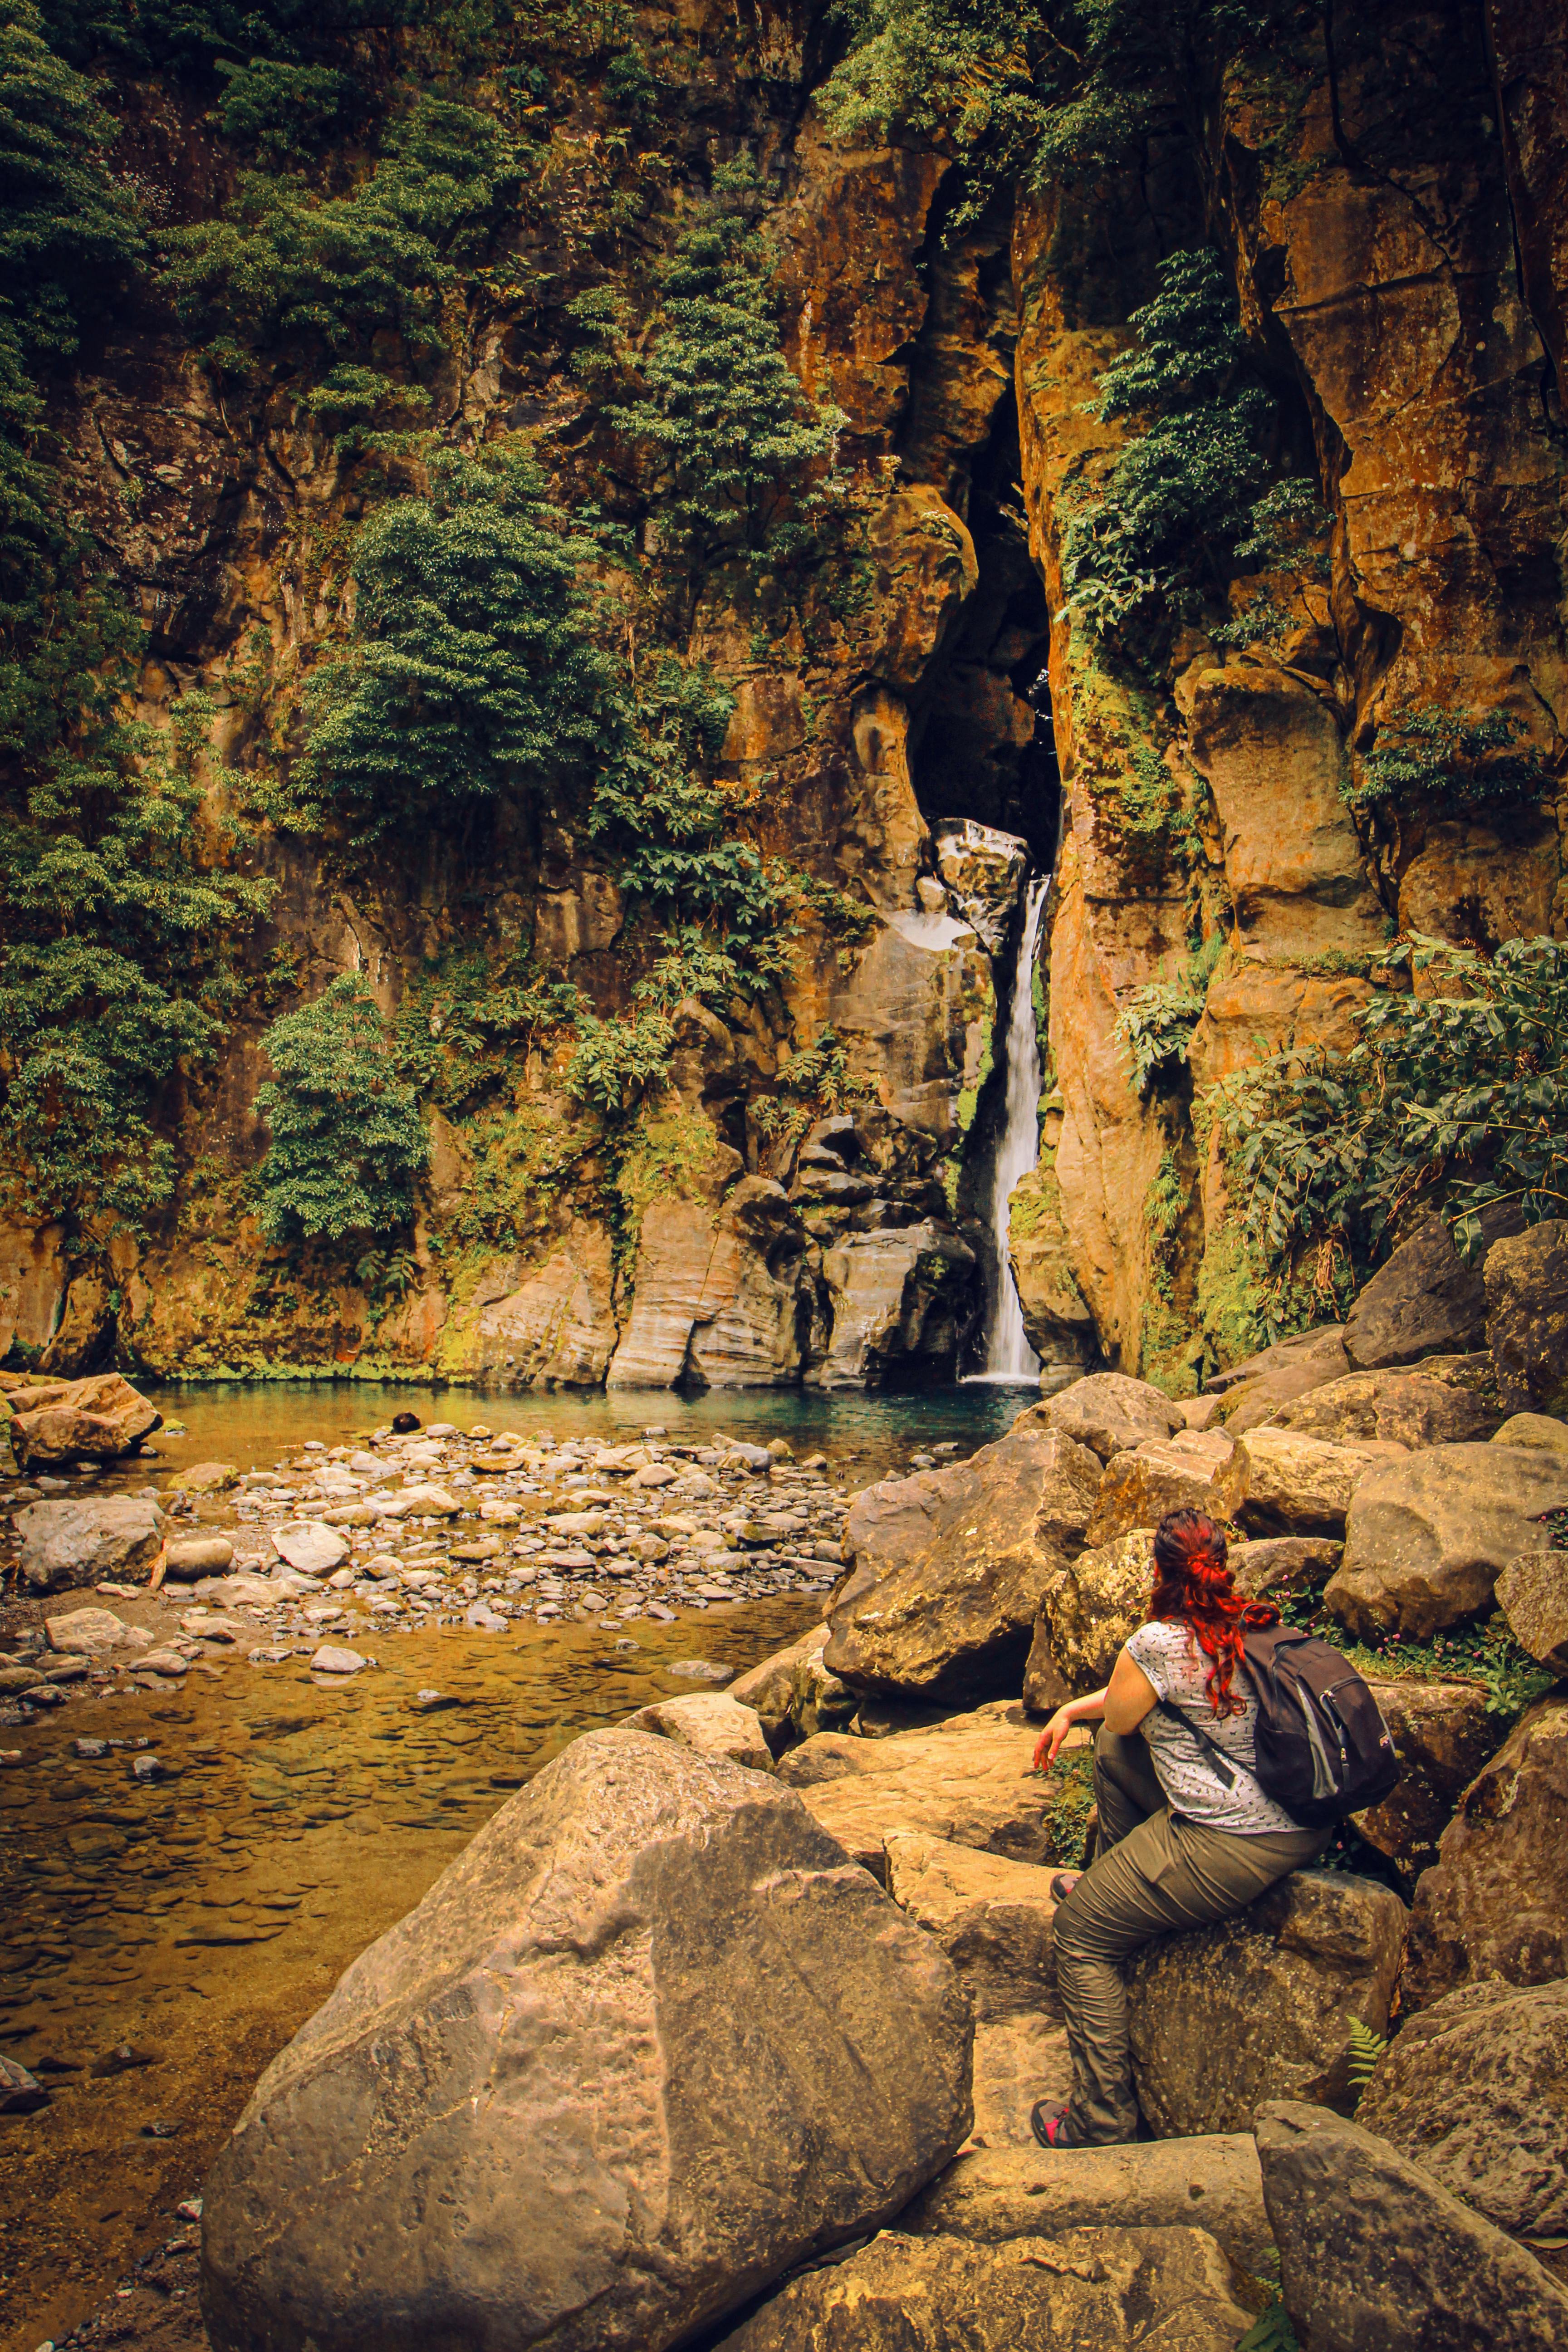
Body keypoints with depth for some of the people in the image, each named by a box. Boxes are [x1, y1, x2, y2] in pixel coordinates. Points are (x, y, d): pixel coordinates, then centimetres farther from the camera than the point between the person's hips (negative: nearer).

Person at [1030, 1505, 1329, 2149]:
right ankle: (1113, 1880, 41)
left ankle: (1102, 2121, 10)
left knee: (1080, 1932, 6)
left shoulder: (1159, 1643, -20)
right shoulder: (1252, 1625, 6)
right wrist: (1069, 1711, 22)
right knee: (1114, 1752, 22)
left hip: (1232, 1848, -9)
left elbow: (1120, 1715, 0)